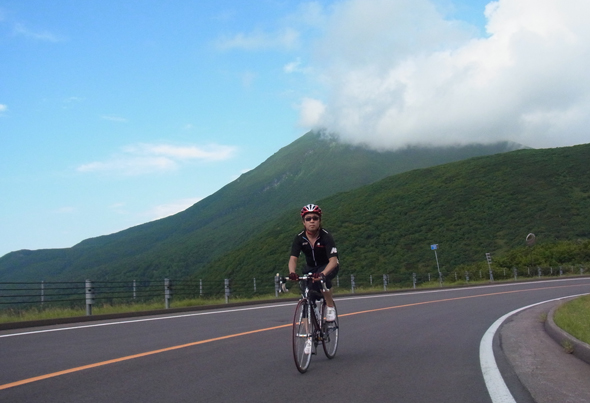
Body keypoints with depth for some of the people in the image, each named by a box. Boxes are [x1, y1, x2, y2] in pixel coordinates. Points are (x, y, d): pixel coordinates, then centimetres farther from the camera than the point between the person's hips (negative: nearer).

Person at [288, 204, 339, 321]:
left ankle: (330, 307, -16)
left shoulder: (326, 237, -26)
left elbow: (333, 260, -36)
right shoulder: (299, 238, -17)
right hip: (311, 267, 4)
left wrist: (322, 274, -55)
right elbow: (293, 258, -25)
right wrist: (292, 273, -48)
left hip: (328, 267, -4)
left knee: (322, 279, -36)